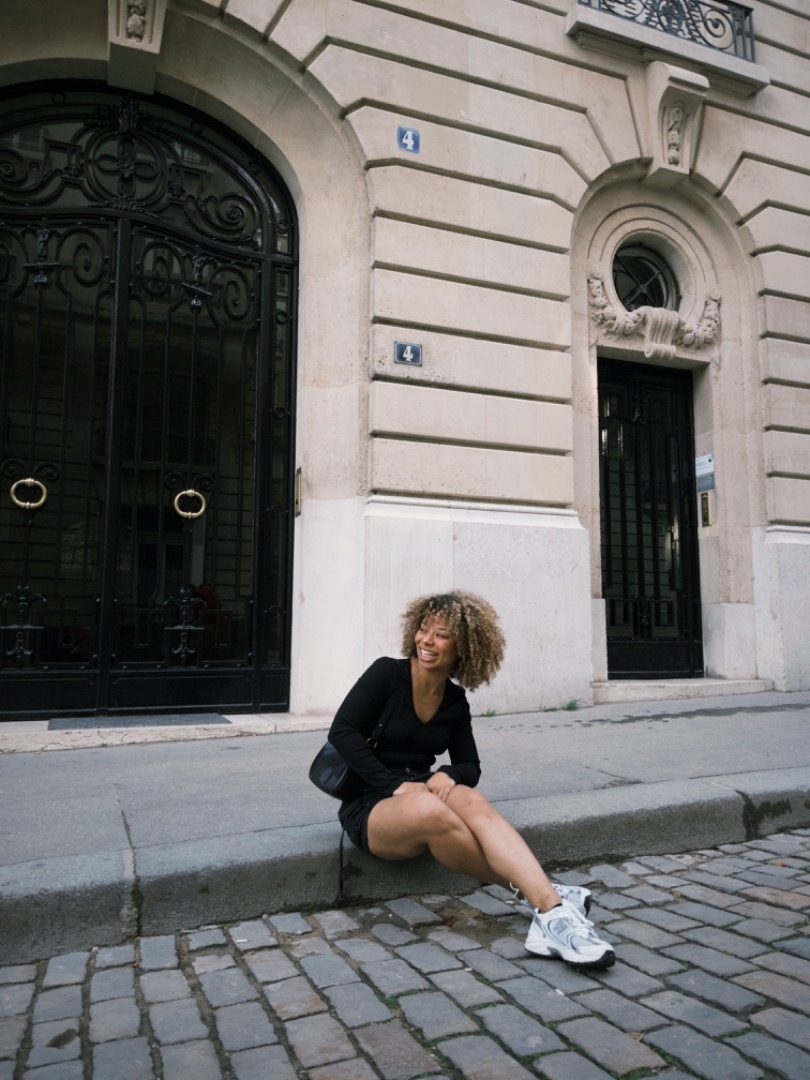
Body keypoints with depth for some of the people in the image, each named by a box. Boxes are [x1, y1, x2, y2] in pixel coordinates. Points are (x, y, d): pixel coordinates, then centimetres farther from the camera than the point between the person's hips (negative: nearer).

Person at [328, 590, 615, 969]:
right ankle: (533, 895, -26)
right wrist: (395, 784, -22)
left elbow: (470, 767, 9)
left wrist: (448, 776, -16)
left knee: (473, 801, -32)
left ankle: (550, 910, -45)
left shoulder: (455, 701, 6)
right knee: (430, 810, -39)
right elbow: (342, 732, -15)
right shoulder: (387, 673, -8)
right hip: (369, 804, -4)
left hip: (424, 795, 4)